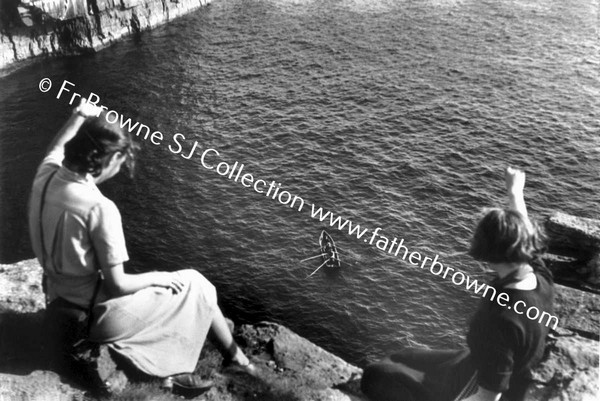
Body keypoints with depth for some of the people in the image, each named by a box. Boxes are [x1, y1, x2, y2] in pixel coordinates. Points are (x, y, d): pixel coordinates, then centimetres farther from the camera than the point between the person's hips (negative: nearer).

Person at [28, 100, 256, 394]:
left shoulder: (45, 177, -8)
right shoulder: (99, 207, -30)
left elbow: (56, 149, 19)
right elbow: (117, 285, -23)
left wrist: (79, 117, 21)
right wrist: (159, 277, -8)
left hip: (61, 300, 8)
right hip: (97, 313, -8)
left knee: (156, 288, 27)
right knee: (195, 285, 9)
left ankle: (170, 368, 31)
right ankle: (234, 357, 29)